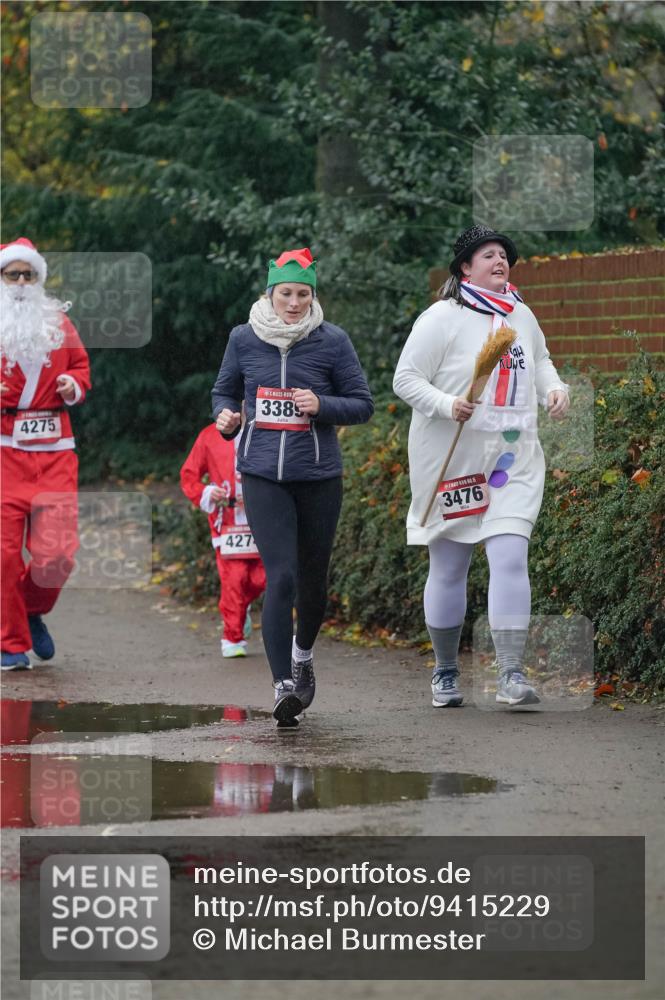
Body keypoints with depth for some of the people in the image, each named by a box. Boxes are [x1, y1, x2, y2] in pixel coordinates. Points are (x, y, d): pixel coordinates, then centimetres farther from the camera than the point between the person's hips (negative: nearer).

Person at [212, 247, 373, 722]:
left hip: (318, 476, 1)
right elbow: (224, 392, 17)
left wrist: (322, 405, -16)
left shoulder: (332, 341, -2)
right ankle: (284, 685, -15)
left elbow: (363, 405, 2)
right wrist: (225, 416, -6)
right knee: (281, 577, -15)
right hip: (263, 475, -1)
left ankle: (304, 650, 44)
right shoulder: (243, 339, 2)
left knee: (313, 578, 13)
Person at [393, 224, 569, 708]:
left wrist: (554, 388, 8)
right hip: (451, 462, -3)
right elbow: (406, 379, -8)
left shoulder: (522, 316, 9)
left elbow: (540, 360, 29)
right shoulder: (443, 318, -8)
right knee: (448, 569, 7)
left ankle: (512, 675, -15)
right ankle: (446, 673, 23)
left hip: (513, 462, 3)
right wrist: (446, 405, -24)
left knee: (511, 559, -12)